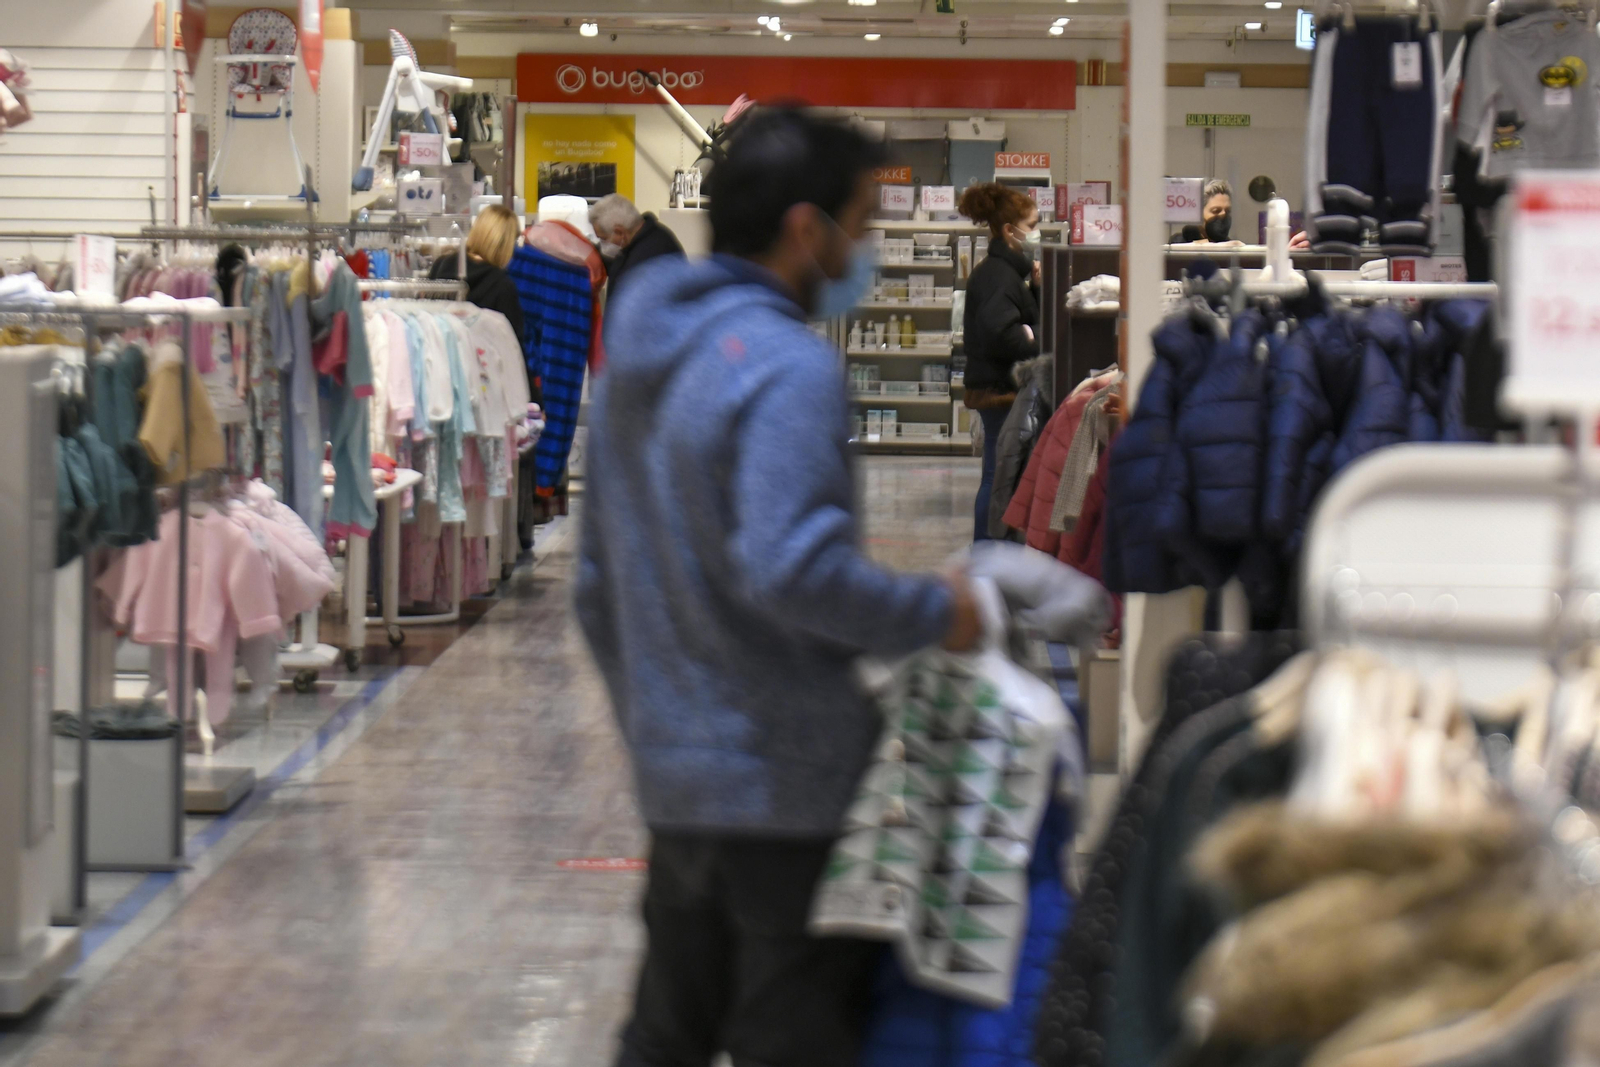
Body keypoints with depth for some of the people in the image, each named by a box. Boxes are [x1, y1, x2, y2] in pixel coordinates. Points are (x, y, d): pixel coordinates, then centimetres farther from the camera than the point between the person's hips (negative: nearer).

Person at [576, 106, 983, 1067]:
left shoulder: (639, 354, 12)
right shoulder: (786, 367, -18)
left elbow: (600, 582, 19)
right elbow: (793, 569, -30)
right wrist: (936, 612, -16)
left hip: (674, 778, 9)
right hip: (790, 785, -9)